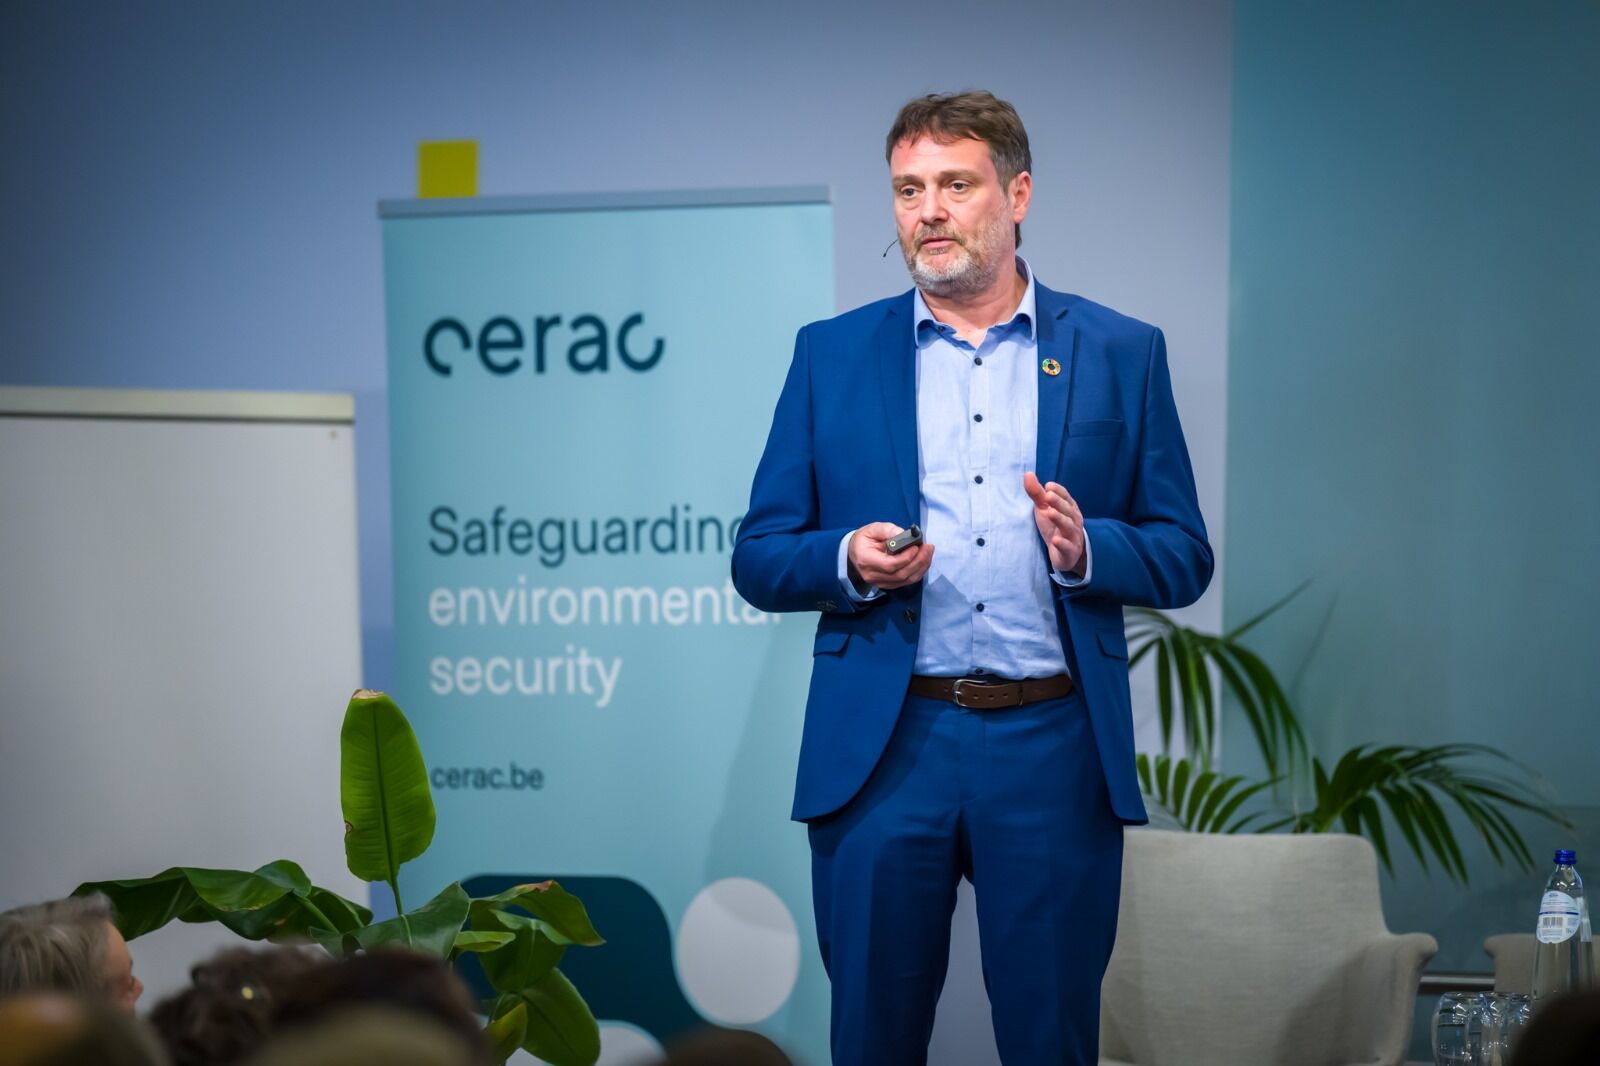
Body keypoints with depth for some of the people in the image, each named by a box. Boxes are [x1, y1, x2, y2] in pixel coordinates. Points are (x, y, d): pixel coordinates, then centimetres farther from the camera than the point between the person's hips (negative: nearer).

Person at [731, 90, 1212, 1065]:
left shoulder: (1121, 354, 7)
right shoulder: (832, 354, 8)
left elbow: (1185, 559, 7)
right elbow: (759, 560, 7)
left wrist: (1087, 548, -14)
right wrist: (848, 562, -13)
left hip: (1053, 751, 0)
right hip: (885, 749, 1)